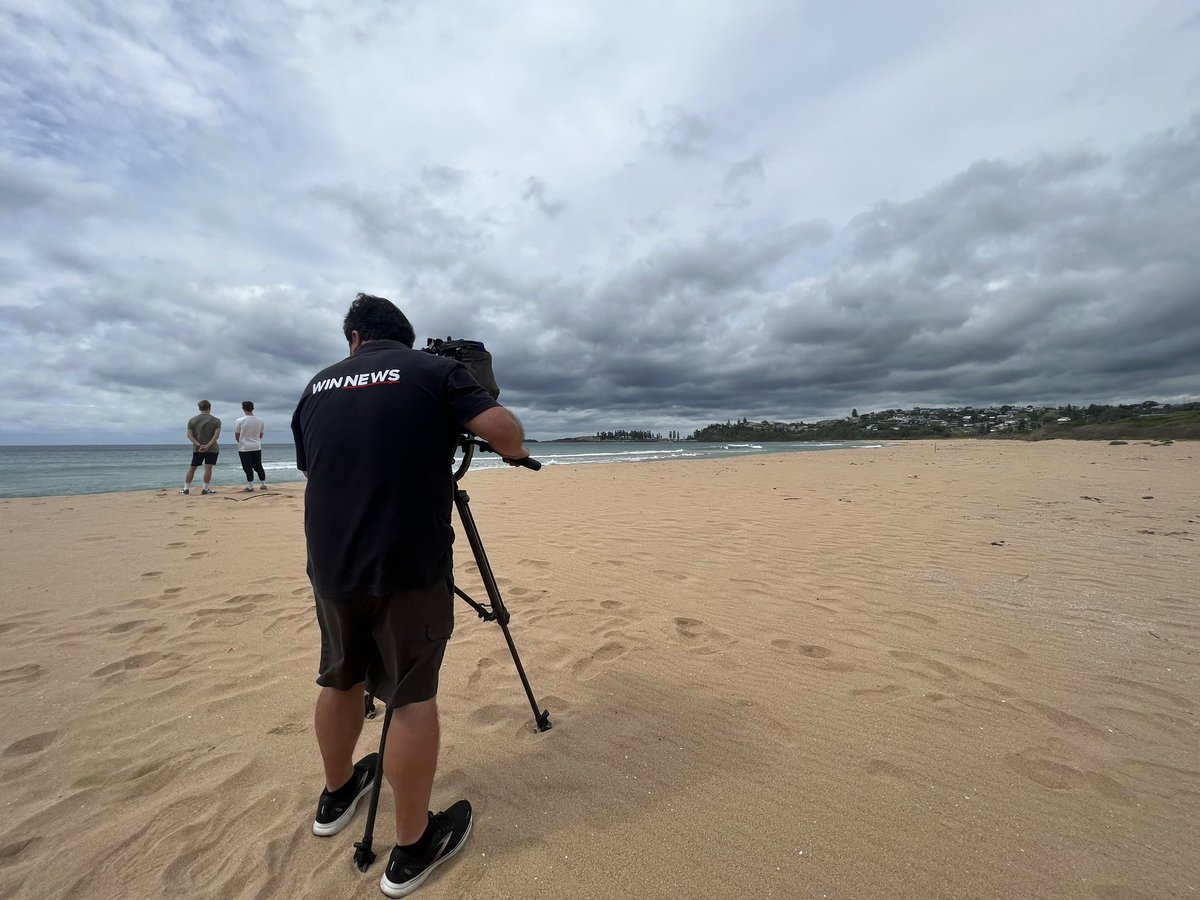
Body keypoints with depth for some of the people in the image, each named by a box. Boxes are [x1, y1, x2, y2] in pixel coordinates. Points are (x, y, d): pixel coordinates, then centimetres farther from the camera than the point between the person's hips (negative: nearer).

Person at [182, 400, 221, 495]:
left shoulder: (192, 420, 7)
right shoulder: (216, 420, -2)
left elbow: (189, 435, -2)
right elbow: (216, 435, -13)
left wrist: (199, 445, -9)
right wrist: (207, 446, -16)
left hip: (197, 449, 3)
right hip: (212, 448, -3)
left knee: (192, 468, 11)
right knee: (208, 468, -3)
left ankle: (186, 488, 14)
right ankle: (205, 489, -3)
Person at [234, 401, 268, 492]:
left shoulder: (239, 421, -10)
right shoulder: (260, 420, 0)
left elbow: (237, 436, -2)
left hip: (244, 448, -4)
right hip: (257, 447, 4)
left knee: (248, 468, -1)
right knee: (258, 466, 13)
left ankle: (250, 487, 0)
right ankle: (263, 485, 18)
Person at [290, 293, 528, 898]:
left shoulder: (316, 388, 13)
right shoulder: (432, 370, -2)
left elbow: (311, 467, 23)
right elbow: (503, 430, -16)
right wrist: (517, 453, 6)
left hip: (331, 563, 6)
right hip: (410, 565, -5)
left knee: (341, 678, 23)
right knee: (412, 695, 6)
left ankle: (337, 795, 44)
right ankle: (413, 848, 20)